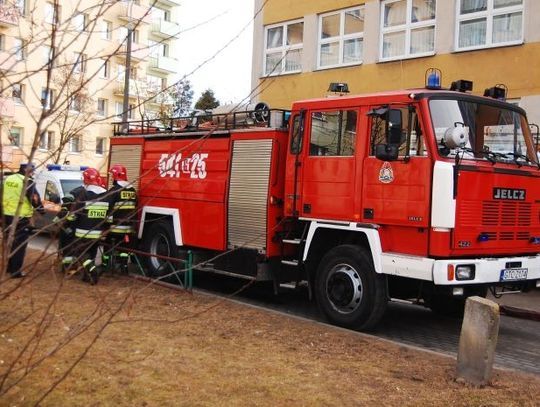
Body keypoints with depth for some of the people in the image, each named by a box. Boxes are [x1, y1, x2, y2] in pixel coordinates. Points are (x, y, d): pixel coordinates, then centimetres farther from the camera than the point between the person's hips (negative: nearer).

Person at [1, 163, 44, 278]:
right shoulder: (27, 182, -13)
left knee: (10, 242, 20)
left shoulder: (8, 179, 10)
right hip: (21, 217, -8)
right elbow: (34, 199, -13)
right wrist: (41, 209, 4)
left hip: (7, 215, 8)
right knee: (19, 245, 0)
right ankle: (16, 271, 2)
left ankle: (9, 267, 31)